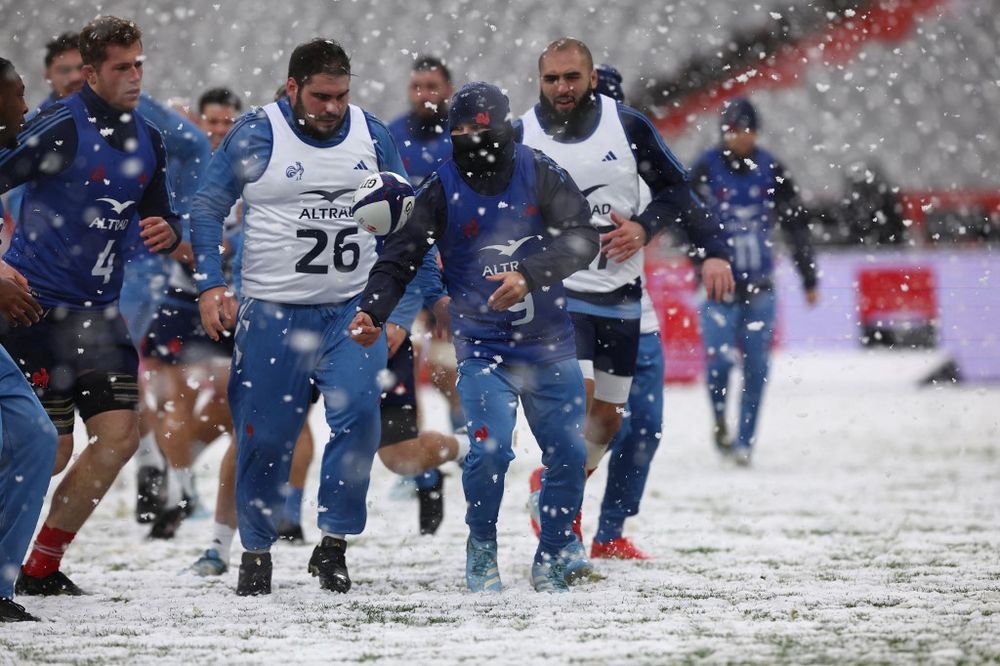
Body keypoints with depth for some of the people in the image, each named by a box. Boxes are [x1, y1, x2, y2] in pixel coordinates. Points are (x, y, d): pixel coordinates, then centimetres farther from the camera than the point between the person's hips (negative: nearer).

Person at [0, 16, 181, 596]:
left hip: (99, 309, 7)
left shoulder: (147, 139, 10)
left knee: (120, 436, 1)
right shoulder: (61, 127, -13)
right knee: (51, 451, -9)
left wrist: (166, 232, -3)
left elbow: (161, 215, 20)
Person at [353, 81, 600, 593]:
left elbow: (582, 237, -13)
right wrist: (372, 310, -22)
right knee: (491, 449, -19)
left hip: (549, 344, 2)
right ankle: (481, 549, 6)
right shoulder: (443, 190, -6)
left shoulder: (538, 173, -5)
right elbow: (399, 258, -4)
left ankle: (552, 560, 23)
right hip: (482, 345, -2)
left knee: (568, 454, 2)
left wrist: (529, 276, -28)